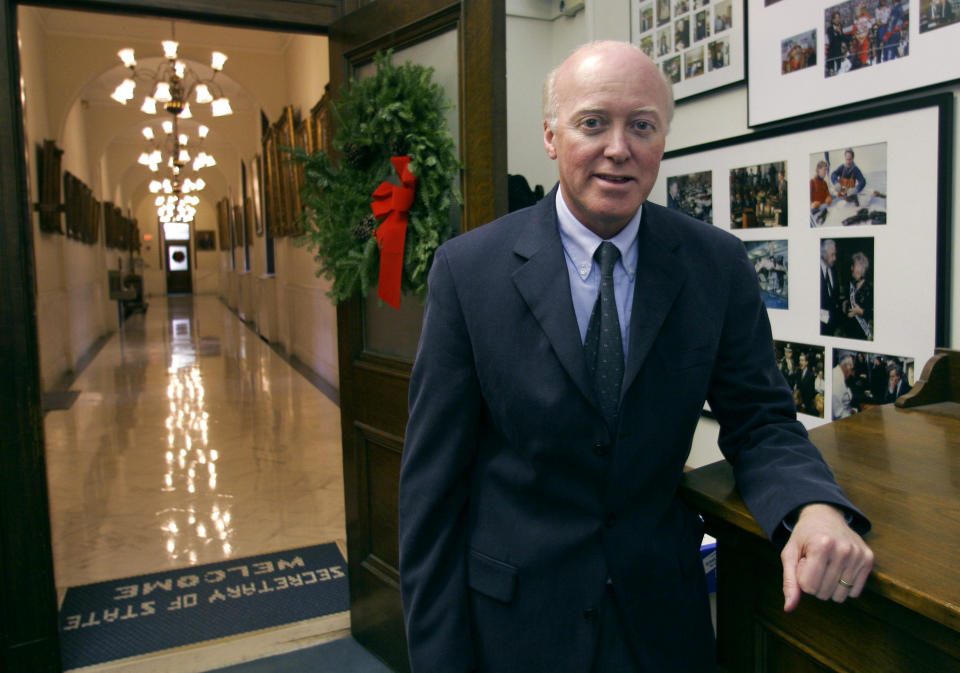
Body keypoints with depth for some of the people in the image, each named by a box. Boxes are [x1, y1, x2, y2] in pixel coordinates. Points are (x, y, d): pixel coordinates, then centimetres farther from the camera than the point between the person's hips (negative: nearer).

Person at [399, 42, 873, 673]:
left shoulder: (718, 263, -7)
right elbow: (433, 474, -12)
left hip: (662, 610, 3)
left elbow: (760, 421, -1)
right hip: (515, 617, -2)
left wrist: (816, 507, -23)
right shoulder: (469, 268, -14)